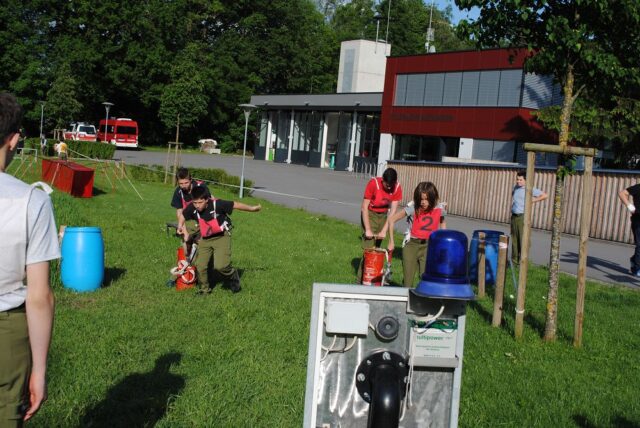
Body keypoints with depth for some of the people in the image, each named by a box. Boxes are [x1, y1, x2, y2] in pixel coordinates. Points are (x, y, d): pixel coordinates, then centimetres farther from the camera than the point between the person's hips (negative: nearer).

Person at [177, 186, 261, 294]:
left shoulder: (217, 204, -29)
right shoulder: (192, 208, -20)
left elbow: (236, 205, -15)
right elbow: (182, 217, 3)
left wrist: (252, 208, -3)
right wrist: (185, 232, -3)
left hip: (222, 237, -4)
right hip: (205, 239, 4)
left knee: (220, 265, -19)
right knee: (200, 266, -1)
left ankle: (233, 276, 15)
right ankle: (204, 290, 24)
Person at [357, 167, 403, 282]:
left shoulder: (397, 188, -15)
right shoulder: (373, 183, -24)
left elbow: (393, 210, -12)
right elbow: (364, 207, -21)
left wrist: (384, 230, -18)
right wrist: (367, 229, -23)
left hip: (383, 215, 4)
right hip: (370, 214, -4)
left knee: (377, 248, 2)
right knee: (369, 249, -12)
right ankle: (361, 280, -10)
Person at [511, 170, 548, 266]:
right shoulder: (516, 187, 12)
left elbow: (545, 195, -7)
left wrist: (533, 200, -6)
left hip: (523, 217, -6)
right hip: (514, 216, 6)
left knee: (523, 239, -7)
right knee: (514, 239, 7)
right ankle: (514, 260, 12)